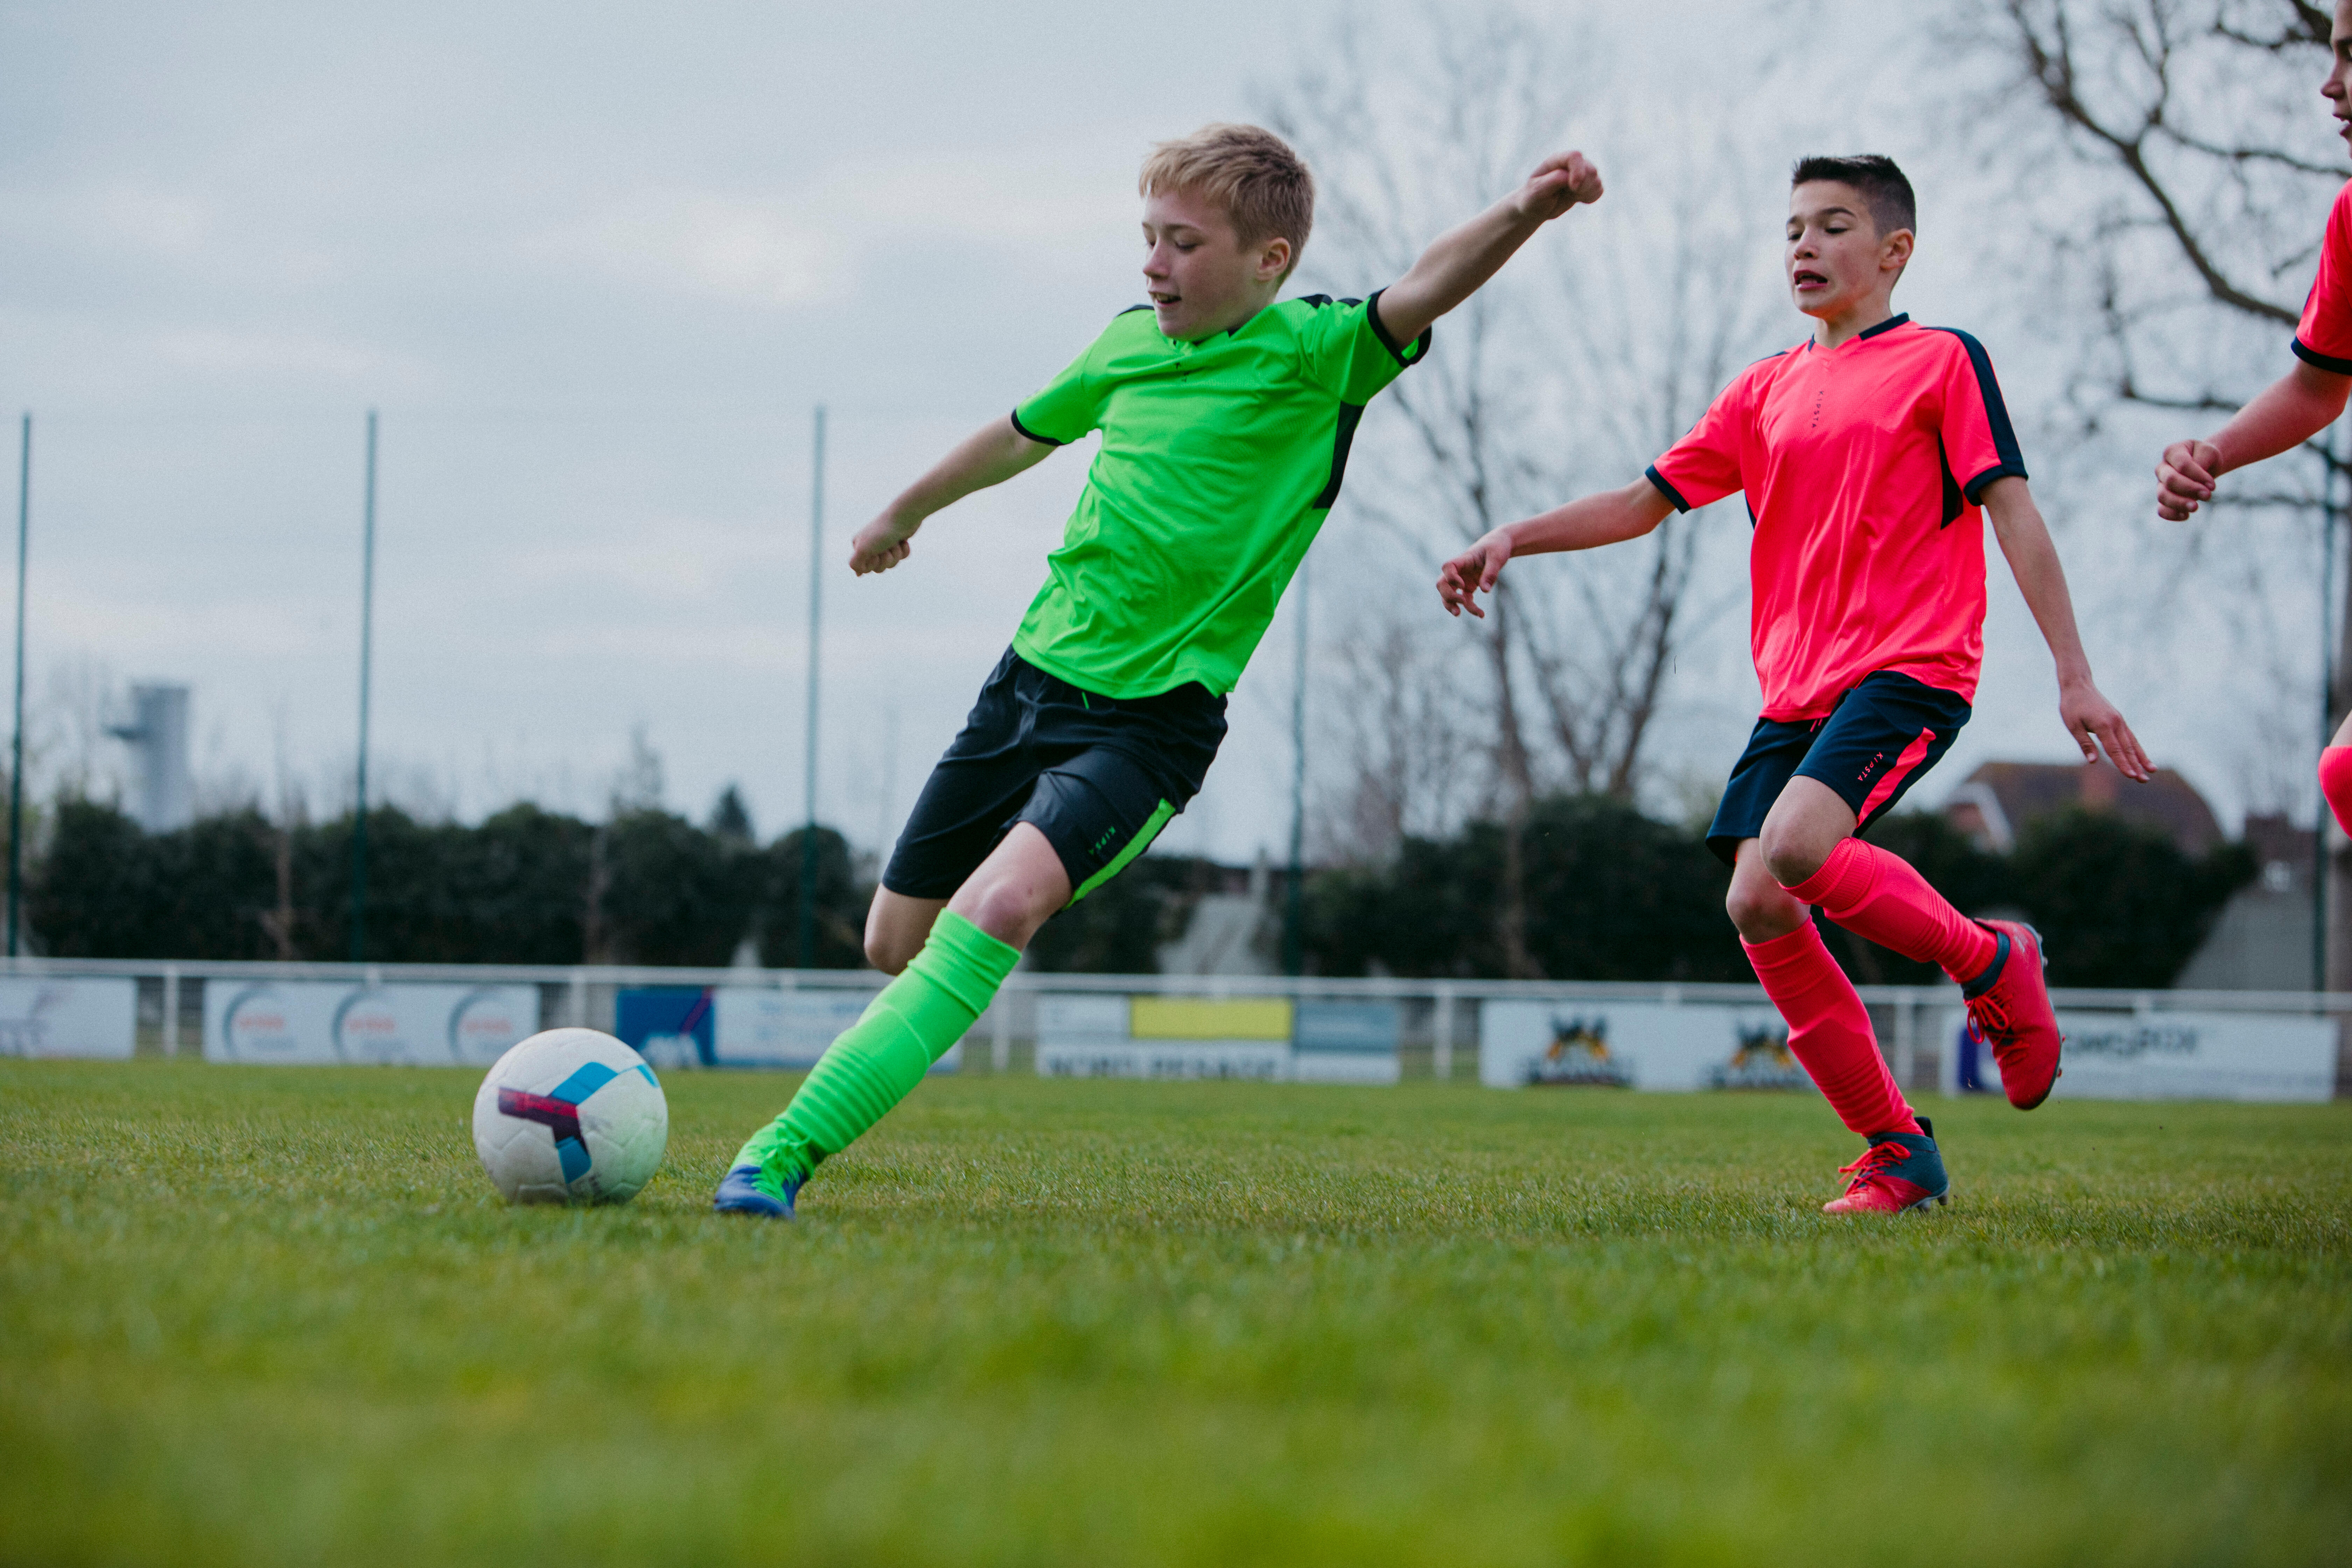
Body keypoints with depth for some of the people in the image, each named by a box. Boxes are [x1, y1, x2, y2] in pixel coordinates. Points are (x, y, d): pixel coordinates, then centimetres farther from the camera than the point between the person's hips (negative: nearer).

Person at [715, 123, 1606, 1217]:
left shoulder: (1313, 356, -11)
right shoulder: (1134, 341, 6)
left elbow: (1421, 295, -31)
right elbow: (1024, 434, 25)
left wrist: (1524, 213, -51)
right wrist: (904, 513, 41)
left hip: (1152, 719, -6)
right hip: (1033, 674, 6)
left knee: (1002, 905, -29)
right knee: (896, 939, 12)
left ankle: (790, 1148, -29)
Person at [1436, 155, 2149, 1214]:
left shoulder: (1942, 362, 3)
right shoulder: (1767, 391, 18)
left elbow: (2012, 512, -2)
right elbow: (1646, 501, 20)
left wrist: (2074, 675, -7)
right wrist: (1512, 538, 7)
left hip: (1909, 671, -6)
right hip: (1796, 690, 6)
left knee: (1794, 845, -29)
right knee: (1757, 907, -9)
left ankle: (1990, 963, -3)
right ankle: (1897, 1153, 1)